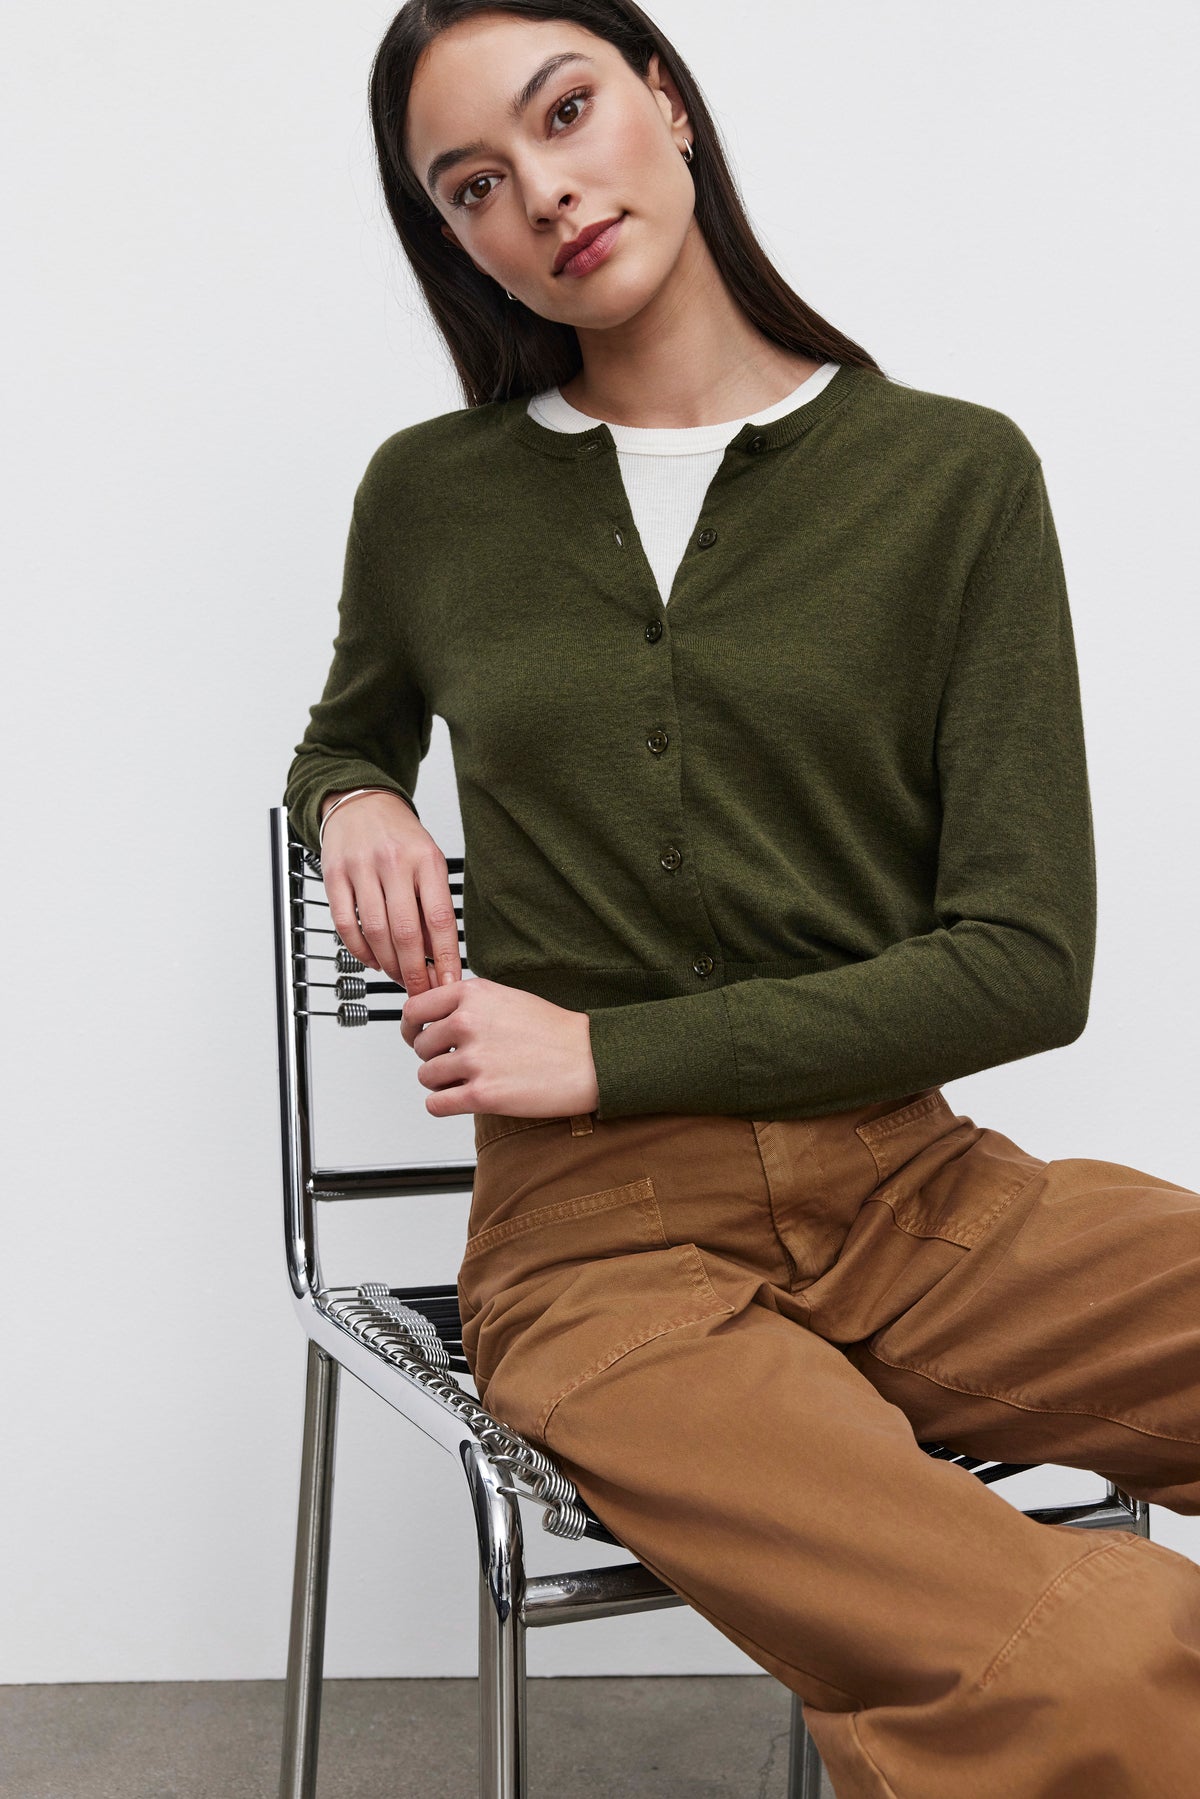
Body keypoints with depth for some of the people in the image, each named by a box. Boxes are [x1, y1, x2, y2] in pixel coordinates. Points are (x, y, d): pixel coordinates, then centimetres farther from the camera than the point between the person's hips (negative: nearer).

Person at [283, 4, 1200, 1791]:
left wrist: (605, 1051, -7)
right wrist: (355, 808, 4)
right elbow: (347, 735, 29)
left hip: (916, 1194, 2)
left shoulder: (954, 473, 3)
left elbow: (1027, 960, -2)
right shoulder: (430, 497, 8)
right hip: (603, 1247, -2)